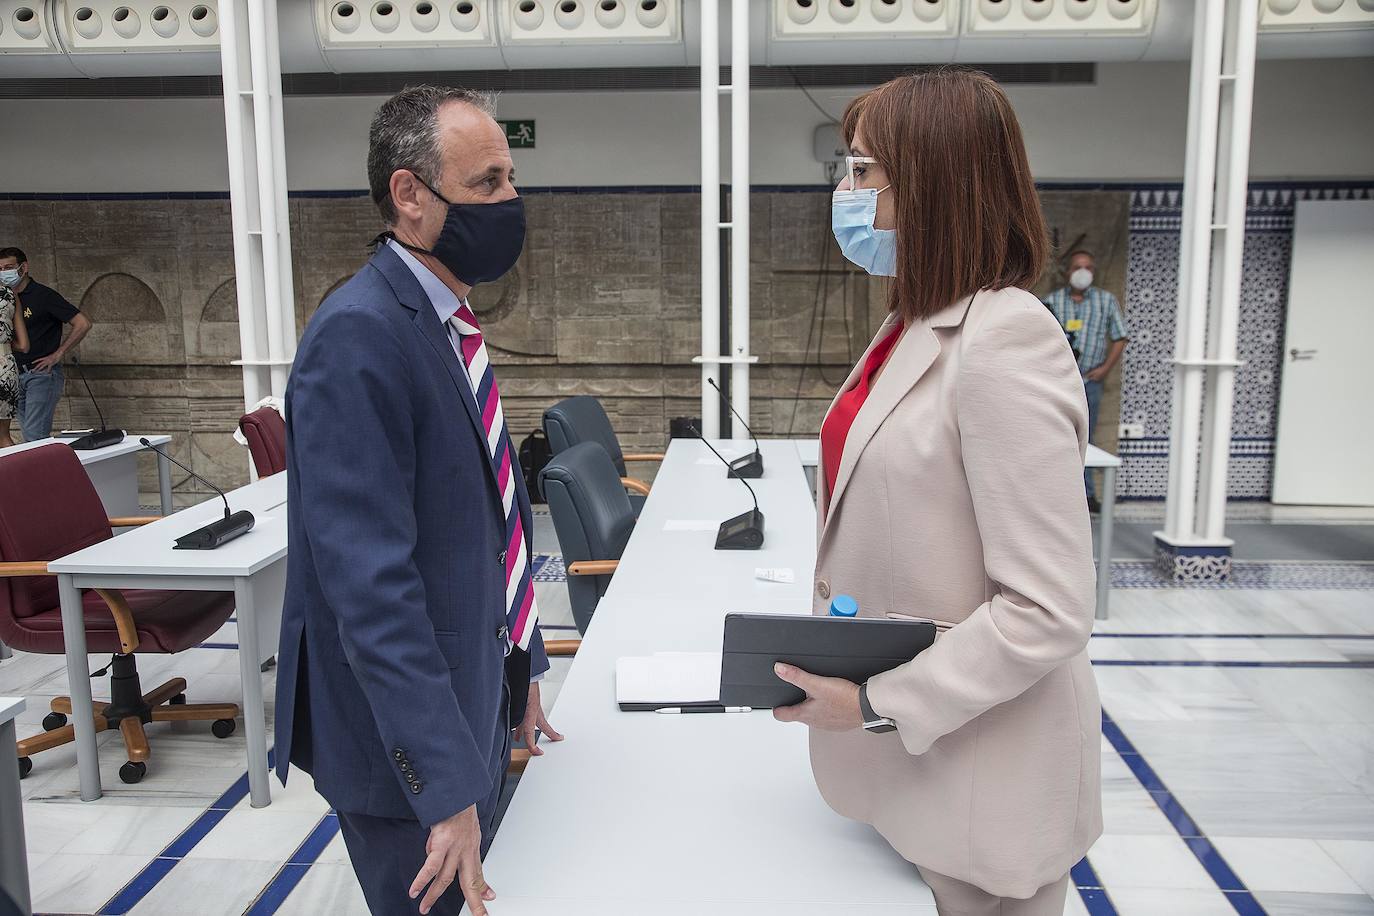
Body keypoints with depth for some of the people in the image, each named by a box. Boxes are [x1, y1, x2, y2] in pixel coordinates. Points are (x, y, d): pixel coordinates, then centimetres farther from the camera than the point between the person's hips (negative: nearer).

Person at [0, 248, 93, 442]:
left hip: (42, 373, -7)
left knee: (35, 437, -13)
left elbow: (83, 324, -13)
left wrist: (57, 355, -12)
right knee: (29, 435, 8)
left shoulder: (43, 295, -7)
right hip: (16, 375, 7)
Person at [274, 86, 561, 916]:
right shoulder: (359, 335, -22)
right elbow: (371, 582, -27)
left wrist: (520, 669, 16)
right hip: (412, 741, -9)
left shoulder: (449, 324, 7)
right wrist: (447, 785, -26)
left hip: (475, 714, 9)